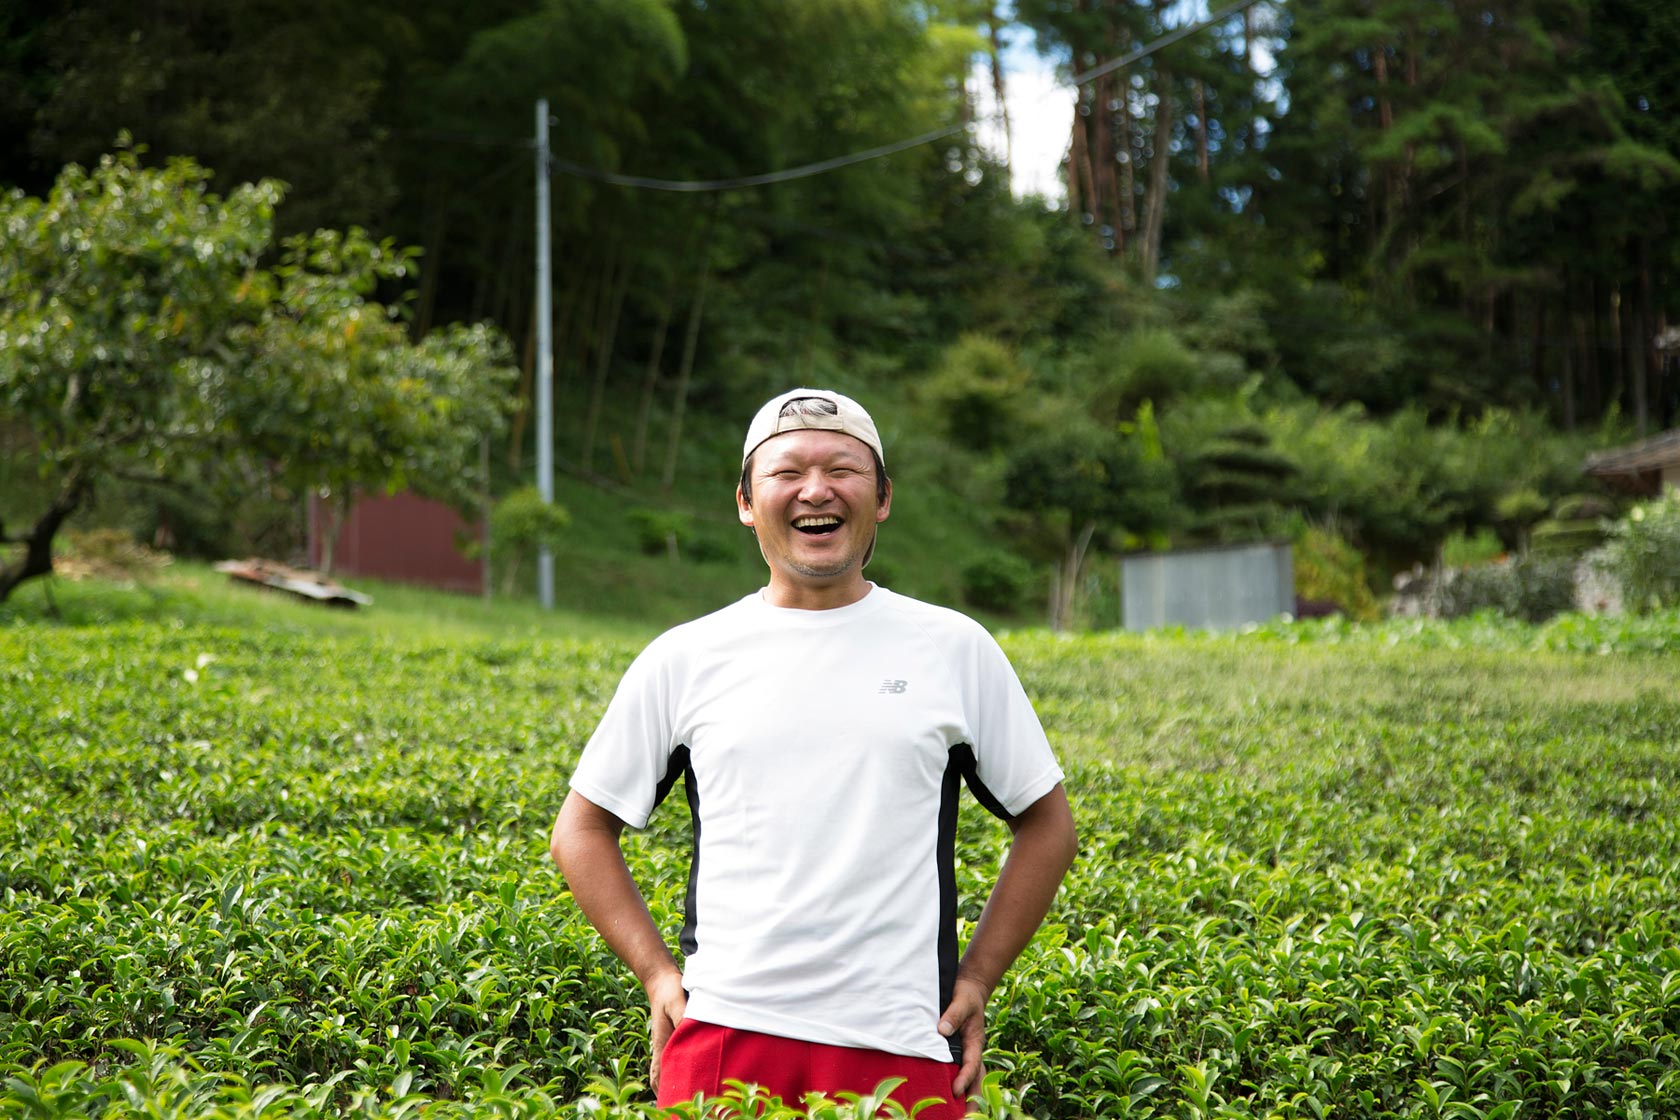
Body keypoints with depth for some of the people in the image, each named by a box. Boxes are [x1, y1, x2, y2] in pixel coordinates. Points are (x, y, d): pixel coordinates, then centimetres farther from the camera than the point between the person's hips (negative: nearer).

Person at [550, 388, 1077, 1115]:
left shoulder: (955, 651, 7)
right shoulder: (686, 660, 7)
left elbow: (1046, 825, 15)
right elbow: (583, 830, 15)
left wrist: (976, 979, 7)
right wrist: (656, 973, 4)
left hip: (900, 1049, 0)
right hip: (723, 1038, 0)